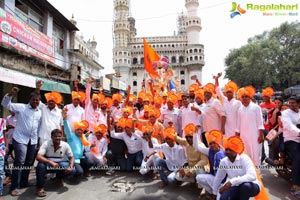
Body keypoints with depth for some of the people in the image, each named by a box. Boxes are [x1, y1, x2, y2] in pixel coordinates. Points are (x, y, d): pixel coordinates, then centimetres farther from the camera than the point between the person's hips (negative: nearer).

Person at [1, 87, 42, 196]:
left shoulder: (40, 112, 11)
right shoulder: (21, 107, -3)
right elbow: (5, 104, -11)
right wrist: (10, 94, -27)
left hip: (33, 141, 5)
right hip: (20, 139, -5)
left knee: (29, 163, 12)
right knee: (19, 162, -8)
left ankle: (24, 183, 28)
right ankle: (13, 187, 3)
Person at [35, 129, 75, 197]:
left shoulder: (65, 145, -12)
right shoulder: (46, 144, -18)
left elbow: (71, 158, -4)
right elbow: (38, 157, -29)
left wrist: (70, 167, -25)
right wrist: (51, 162, -44)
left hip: (61, 165, 2)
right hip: (48, 165, -2)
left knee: (72, 171, -21)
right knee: (40, 165, -35)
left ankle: (59, 178, 14)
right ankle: (40, 187, -12)